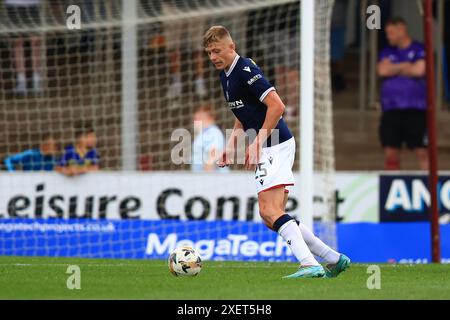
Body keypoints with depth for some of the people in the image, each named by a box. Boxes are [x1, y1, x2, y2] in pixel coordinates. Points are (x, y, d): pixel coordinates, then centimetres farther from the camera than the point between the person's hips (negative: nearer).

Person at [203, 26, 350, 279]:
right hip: (268, 150, 10)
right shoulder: (226, 75, 16)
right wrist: (231, 148, 16)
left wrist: (257, 143, -20)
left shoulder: (246, 71, -15)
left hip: (275, 146, -10)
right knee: (273, 215, 10)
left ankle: (310, 265, -29)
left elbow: (277, 106, -22)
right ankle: (334, 259, 13)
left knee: (270, 211, -19)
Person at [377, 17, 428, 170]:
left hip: (415, 109, -4)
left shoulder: (419, 50, 3)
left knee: (422, 151, -7)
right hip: (391, 110, 4)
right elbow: (382, 70, -1)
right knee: (391, 151, 0)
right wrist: (405, 66, -1)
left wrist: (394, 69, 0)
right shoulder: (387, 52, 16)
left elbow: (419, 70, -12)